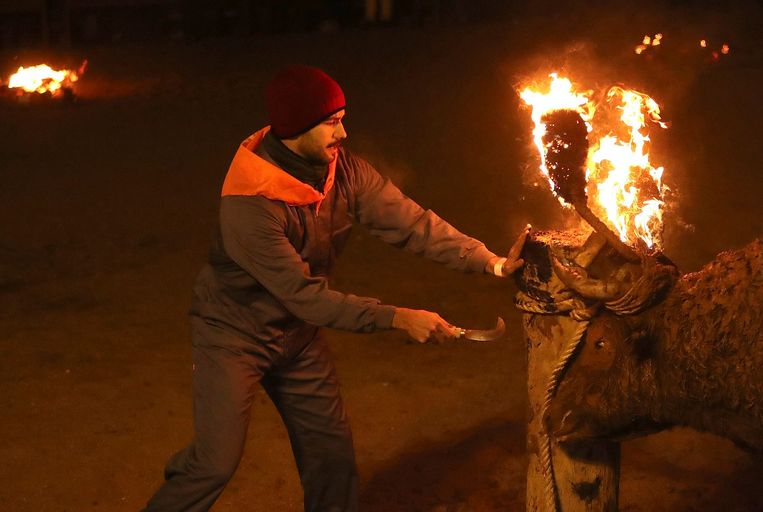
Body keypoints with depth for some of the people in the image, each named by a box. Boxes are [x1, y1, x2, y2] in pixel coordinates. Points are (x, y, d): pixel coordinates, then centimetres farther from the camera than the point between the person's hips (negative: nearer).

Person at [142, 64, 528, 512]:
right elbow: (302, 294, -31)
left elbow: (413, 222, -16)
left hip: (297, 333, 6)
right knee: (218, 461, -11)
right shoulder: (249, 203, -31)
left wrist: (494, 262, -27)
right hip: (234, 334, -6)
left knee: (332, 449, 10)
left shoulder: (346, 172, -13)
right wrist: (397, 318, -32)